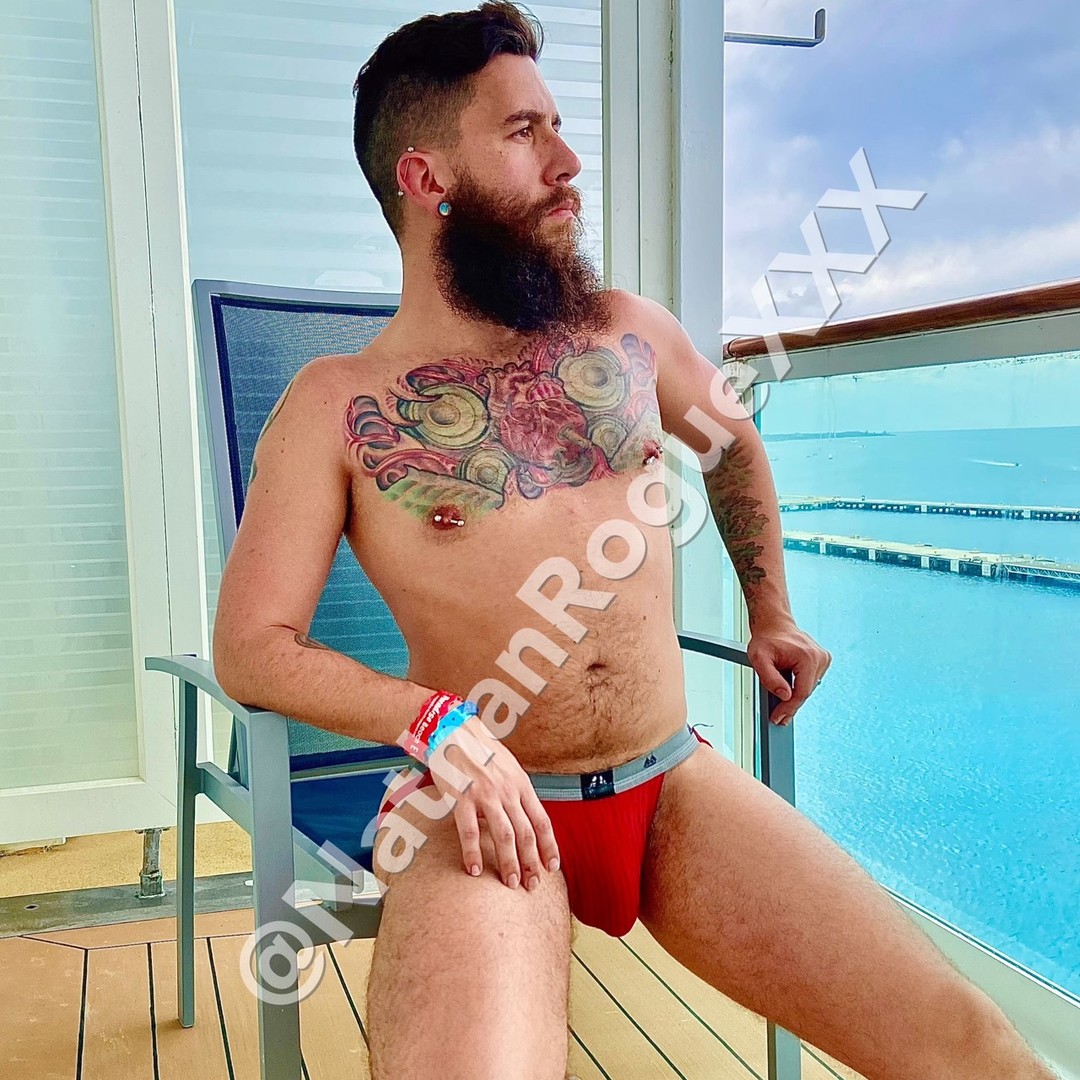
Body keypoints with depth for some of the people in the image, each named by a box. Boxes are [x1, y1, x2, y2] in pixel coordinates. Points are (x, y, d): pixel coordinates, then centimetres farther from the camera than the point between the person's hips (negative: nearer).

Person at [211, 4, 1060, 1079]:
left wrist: (769, 616, 28)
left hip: (676, 787, 4)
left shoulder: (629, 333, 9)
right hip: (487, 811, -3)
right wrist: (438, 724, -20)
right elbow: (250, 646, -6)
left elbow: (734, 443, 28)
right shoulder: (337, 405, -3)